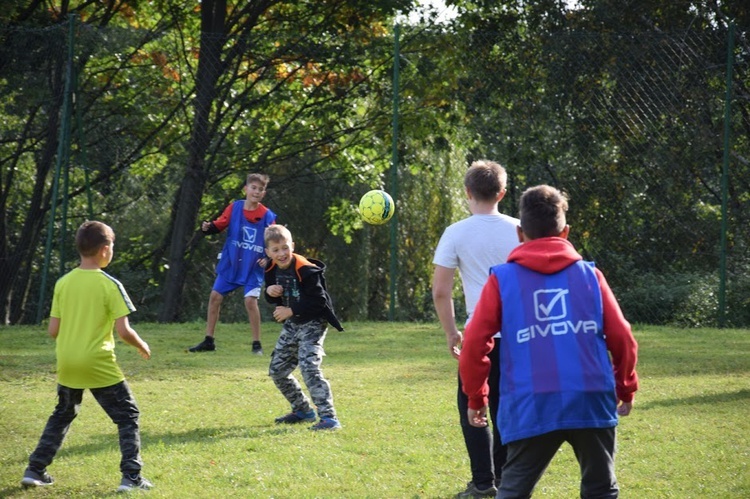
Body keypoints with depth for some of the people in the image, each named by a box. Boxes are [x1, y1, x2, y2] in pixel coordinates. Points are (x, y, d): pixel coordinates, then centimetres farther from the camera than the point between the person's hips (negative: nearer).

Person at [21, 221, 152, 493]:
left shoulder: (63, 283, 2)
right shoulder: (110, 285, -11)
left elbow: (53, 330, 4)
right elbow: (123, 330, -14)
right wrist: (141, 346, 5)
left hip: (67, 365, 5)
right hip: (98, 365, -5)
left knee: (62, 415, 24)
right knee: (128, 416, 7)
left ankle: (35, 470, 22)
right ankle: (131, 477, -1)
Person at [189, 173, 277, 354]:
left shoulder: (267, 216, -10)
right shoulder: (234, 207, -4)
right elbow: (219, 225, -1)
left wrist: (268, 258, -21)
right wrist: (207, 227, -22)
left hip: (253, 267, -4)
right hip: (230, 264, 4)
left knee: (250, 300, -17)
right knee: (215, 296, 6)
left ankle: (257, 344, -3)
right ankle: (208, 341, 18)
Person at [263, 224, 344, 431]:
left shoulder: (305, 270, -23)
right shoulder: (273, 270, 1)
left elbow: (318, 301, -25)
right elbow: (275, 299, 11)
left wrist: (291, 311, -22)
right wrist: (270, 292, -12)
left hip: (313, 323, -9)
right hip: (292, 324, 9)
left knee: (308, 366, -24)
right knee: (277, 370, 12)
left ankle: (328, 417, -24)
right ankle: (302, 410, 29)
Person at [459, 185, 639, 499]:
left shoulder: (502, 279, 7)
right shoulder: (589, 274, 11)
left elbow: (475, 344, 3)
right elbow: (622, 339, 10)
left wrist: (476, 397, 17)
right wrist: (626, 389, 25)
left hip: (532, 406, -1)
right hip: (592, 401, 1)